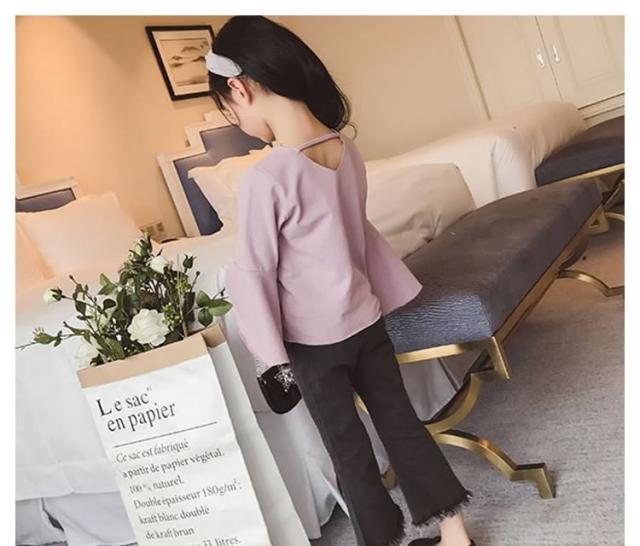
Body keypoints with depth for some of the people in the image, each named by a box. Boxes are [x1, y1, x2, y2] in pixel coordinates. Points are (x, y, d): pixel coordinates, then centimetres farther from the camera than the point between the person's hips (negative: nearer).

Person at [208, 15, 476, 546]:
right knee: (401, 420, 19)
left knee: (348, 448, 13)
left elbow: (255, 272, -17)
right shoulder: (348, 149, -3)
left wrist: (269, 354, -7)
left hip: (313, 340, -6)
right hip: (365, 319, 6)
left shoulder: (264, 178, -24)